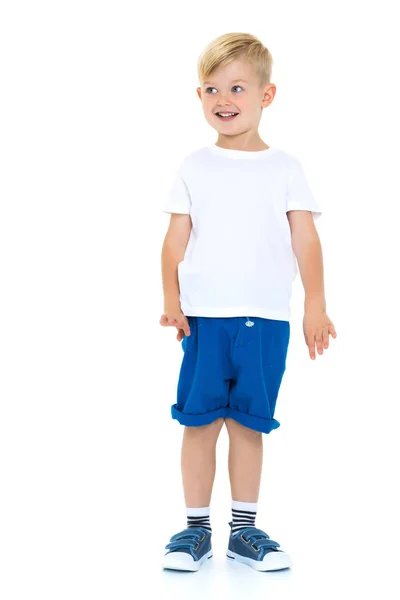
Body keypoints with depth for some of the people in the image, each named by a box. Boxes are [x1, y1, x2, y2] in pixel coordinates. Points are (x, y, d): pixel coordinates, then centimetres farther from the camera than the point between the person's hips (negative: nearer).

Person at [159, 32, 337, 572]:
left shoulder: (284, 168, 6)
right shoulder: (194, 168, 8)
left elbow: (306, 240, 3)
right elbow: (176, 240, 5)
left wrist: (315, 306, -4)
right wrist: (171, 299, -6)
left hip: (267, 319, 0)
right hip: (205, 316, 0)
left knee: (249, 424, 5)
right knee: (200, 421, 0)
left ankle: (245, 529, 17)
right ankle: (196, 528, 13)